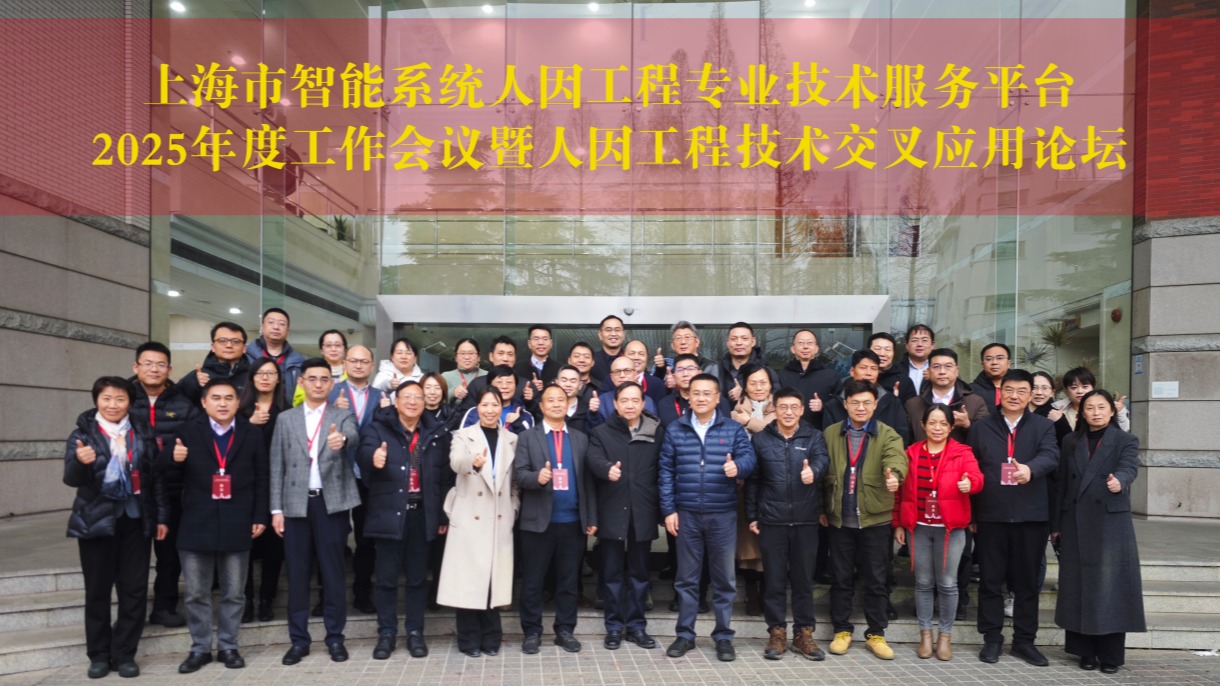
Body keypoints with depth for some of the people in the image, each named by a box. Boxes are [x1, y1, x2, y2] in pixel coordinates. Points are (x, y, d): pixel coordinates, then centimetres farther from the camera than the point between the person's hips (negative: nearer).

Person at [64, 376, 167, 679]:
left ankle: (124, 653, 16)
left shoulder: (142, 433, 4)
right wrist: (80, 462, -35)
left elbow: (154, 476, 6)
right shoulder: (83, 433, -2)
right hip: (96, 520, -2)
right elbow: (71, 478, -13)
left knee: (135, 590, 4)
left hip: (135, 519, 2)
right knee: (97, 590, 7)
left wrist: (162, 516, 3)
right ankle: (99, 655, 19)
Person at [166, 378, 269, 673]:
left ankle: (228, 647, 22)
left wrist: (260, 517, -1)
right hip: (197, 525, 0)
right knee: (196, 594, 9)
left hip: (236, 526, 0)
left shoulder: (252, 435, 5)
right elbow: (165, 466, -9)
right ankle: (200, 648, 22)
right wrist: (174, 457, -32)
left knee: (233, 593, 9)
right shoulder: (188, 432, 3)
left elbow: (261, 480, 4)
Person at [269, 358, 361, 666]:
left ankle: (335, 637, 14)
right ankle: (299, 640, 16)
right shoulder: (285, 419, 10)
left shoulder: (343, 416, 5)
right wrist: (276, 509, 1)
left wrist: (341, 438, -44)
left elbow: (353, 434, -19)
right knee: (297, 574, 6)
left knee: (333, 572, 4)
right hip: (296, 504, 2)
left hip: (332, 503, -1)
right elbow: (277, 466, 7)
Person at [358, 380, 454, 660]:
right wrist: (373, 457, -45)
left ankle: (415, 632, 22)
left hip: (422, 514, 2)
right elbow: (364, 451, -21)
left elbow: (446, 476, 6)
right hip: (389, 512, -2)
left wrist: (444, 515, 4)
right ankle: (386, 633, 19)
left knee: (418, 577, 11)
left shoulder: (437, 432, 6)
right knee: (386, 577, 6)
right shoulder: (377, 428, 0)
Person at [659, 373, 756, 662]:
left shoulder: (734, 429, 3)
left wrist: (737, 467, -31)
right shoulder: (674, 430, 4)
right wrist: (668, 510, -4)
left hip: (723, 515, 0)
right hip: (686, 515, 1)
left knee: (724, 579, 7)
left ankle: (723, 637, 20)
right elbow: (666, 472, 2)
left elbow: (749, 457, -7)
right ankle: (685, 635, 21)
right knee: (686, 578, 10)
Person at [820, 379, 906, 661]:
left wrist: (894, 474, -43)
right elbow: (823, 473, 8)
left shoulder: (888, 435, 0)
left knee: (876, 579, 7)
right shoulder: (831, 434, 5)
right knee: (841, 578, 10)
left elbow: (896, 457, -21)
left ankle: (876, 634, 21)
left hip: (874, 518, -1)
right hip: (839, 518, 1)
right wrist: (822, 508, 5)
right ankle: (842, 630, 23)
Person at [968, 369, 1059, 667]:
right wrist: (969, 514, 1)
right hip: (991, 515, 1)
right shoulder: (981, 428, 9)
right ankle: (992, 638, 17)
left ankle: (1024, 640, 19)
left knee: (1027, 581, 8)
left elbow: (1050, 456, -12)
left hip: (1030, 516, 0)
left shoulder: (1043, 426, 7)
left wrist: (1030, 469, -35)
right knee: (990, 580, 6)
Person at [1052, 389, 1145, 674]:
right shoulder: (1070, 442, 11)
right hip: (1076, 524, 3)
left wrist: (1119, 481, -43)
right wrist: (1056, 523, 8)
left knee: (1110, 586, -1)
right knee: (1079, 586, 5)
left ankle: (1111, 654, 8)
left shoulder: (1126, 441, 1)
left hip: (1111, 522, -3)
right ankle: (1086, 650, 14)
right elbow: (1061, 483, 10)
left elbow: (1129, 468, -19)